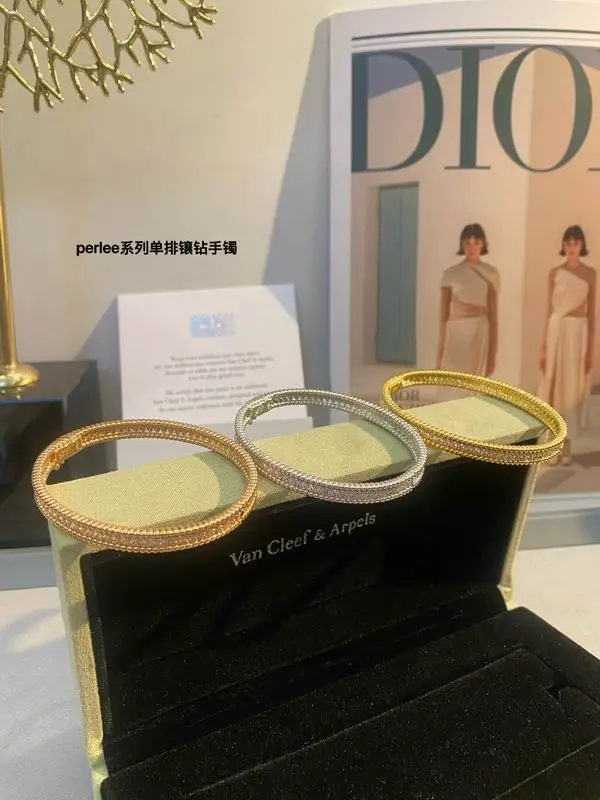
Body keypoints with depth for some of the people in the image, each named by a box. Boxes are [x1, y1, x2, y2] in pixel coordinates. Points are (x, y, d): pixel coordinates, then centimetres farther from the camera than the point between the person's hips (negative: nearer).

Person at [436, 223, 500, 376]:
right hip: (455, 333, 1)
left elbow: (493, 315, 3)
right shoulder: (450, 274, 4)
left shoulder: (490, 274, 3)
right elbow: (443, 315, 5)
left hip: (478, 333, -1)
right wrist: (439, 352, 2)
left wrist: (492, 353, 1)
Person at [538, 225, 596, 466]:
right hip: (557, 331, 1)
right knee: (554, 387, 3)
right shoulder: (554, 273, 3)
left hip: (579, 332, -1)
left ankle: (566, 445, 15)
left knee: (574, 388, 5)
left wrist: (591, 348, -3)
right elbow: (549, 310, 4)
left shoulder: (590, 273, 1)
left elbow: (592, 312, 1)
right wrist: (543, 345, 0)